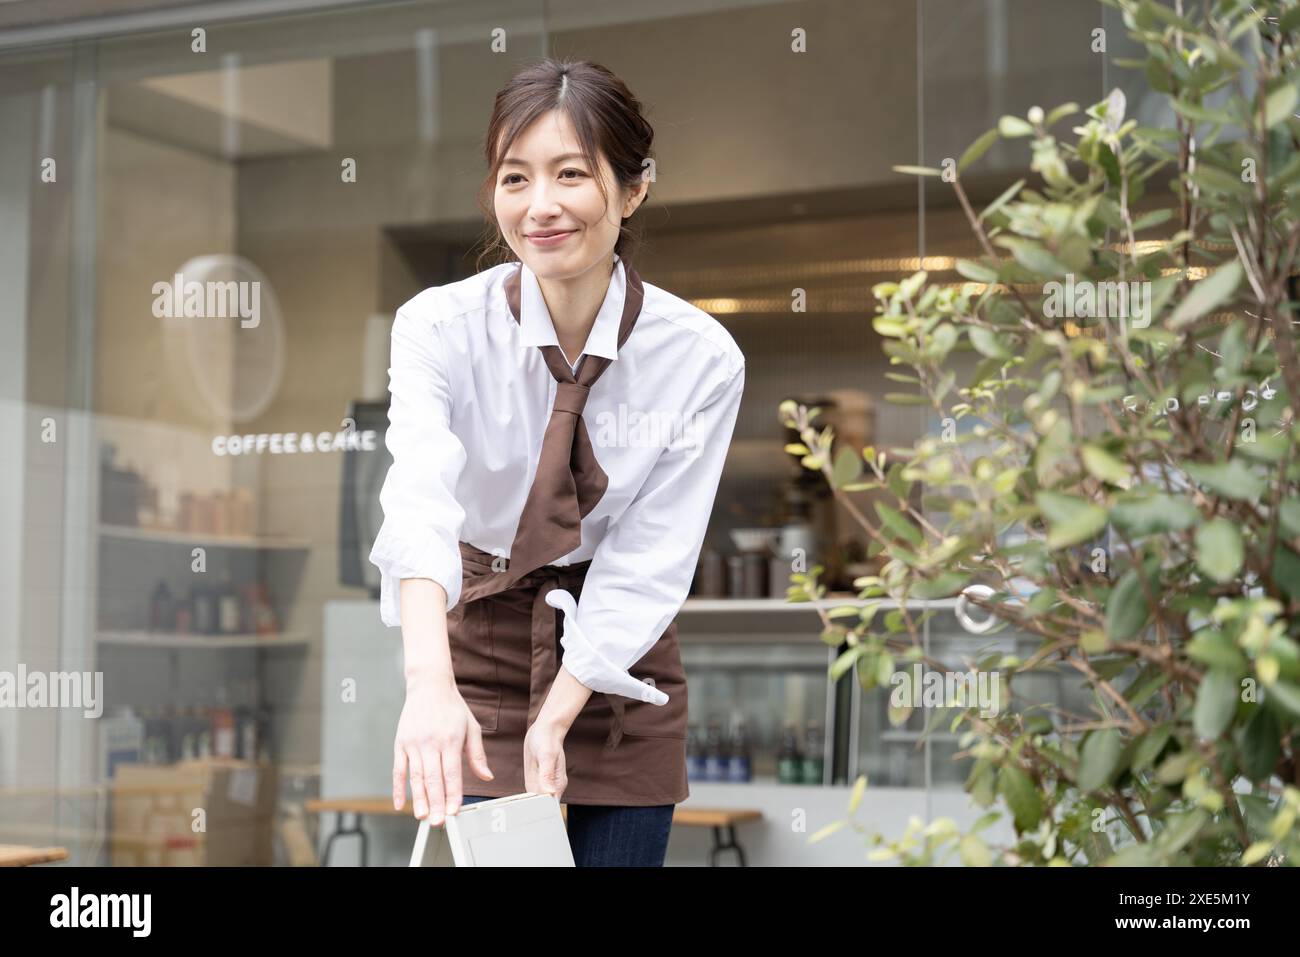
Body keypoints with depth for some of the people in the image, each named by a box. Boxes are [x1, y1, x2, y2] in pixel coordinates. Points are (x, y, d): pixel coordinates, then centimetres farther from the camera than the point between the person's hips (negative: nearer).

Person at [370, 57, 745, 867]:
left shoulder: (702, 359, -15)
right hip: (482, 655, 0)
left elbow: (647, 561, -15)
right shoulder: (440, 329, -17)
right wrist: (430, 684, -50)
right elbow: (420, 499, -35)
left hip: (616, 668, 1)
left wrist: (556, 720, -23)